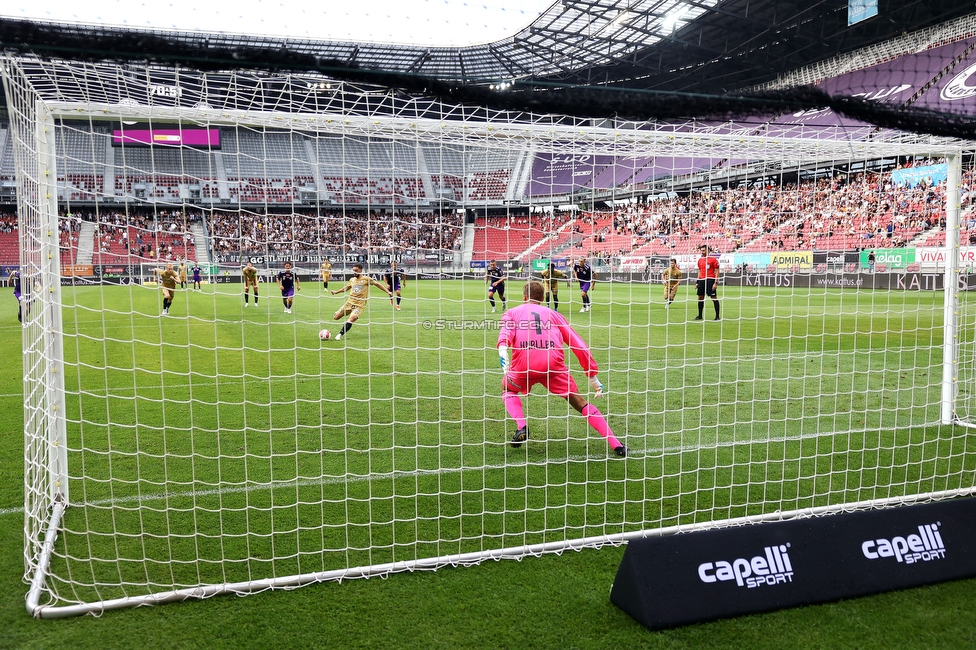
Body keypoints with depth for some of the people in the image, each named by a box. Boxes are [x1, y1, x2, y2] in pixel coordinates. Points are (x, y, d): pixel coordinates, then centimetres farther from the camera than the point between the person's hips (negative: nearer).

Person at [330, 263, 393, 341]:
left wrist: (388, 291, -1)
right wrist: (336, 292, 23)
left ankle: (340, 334, -19)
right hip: (349, 302, 5)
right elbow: (346, 288, 29)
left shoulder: (366, 279, -3)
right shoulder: (352, 280, 11)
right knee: (335, 317, 0)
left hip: (359, 305, -5)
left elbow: (377, 284, 4)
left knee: (351, 319, -28)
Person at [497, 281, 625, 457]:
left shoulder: (511, 313, 24)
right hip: (553, 364, 1)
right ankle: (616, 445, 4)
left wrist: (503, 354, -17)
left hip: (524, 363, -1)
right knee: (579, 402, 13)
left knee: (507, 388, 30)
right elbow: (579, 346, 21)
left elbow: (505, 335, 0)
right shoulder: (553, 314, 27)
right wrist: (593, 378, 24)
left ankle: (521, 427, 6)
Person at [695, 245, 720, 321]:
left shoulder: (713, 259, -6)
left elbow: (717, 272, -6)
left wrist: (715, 283, -14)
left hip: (710, 280, -7)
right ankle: (700, 316, 17)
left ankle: (717, 316, 0)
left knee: (714, 298, -5)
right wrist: (697, 282, 15)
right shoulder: (700, 260, 13)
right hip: (702, 280, 7)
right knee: (700, 298, 8)